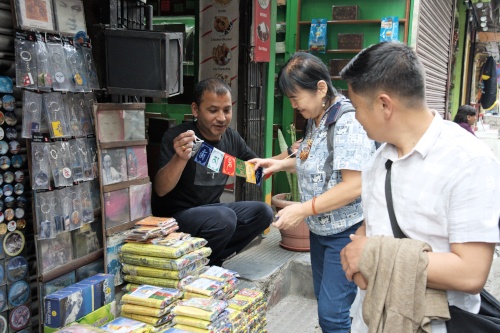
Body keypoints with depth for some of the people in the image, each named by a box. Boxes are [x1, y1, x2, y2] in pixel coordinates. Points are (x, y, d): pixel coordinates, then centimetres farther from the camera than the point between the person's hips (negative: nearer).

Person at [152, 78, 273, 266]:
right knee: (224, 217, -31)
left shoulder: (231, 138, 1)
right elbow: (160, 190, -24)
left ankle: (212, 260, -1)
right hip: (174, 216, -7)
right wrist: (180, 158, -43)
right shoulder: (176, 137, -17)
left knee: (262, 212, -8)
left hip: (210, 210, 7)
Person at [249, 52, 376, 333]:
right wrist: (282, 164, 6)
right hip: (320, 227, 9)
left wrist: (303, 209, -25)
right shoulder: (316, 120, 7)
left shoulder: (348, 121, -22)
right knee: (324, 300, 19)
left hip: (347, 232, -9)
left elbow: (354, 185, -27)